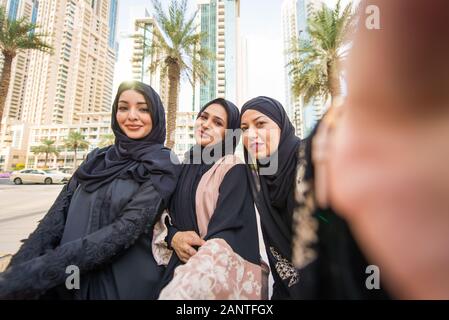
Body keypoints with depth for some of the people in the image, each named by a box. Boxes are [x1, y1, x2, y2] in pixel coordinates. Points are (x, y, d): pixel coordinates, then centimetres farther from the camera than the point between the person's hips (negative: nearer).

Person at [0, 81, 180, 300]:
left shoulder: (162, 166, -14)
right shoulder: (97, 159, 3)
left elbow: (125, 231, -22)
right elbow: (58, 215, -1)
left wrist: (33, 274, -22)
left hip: (123, 285, -4)